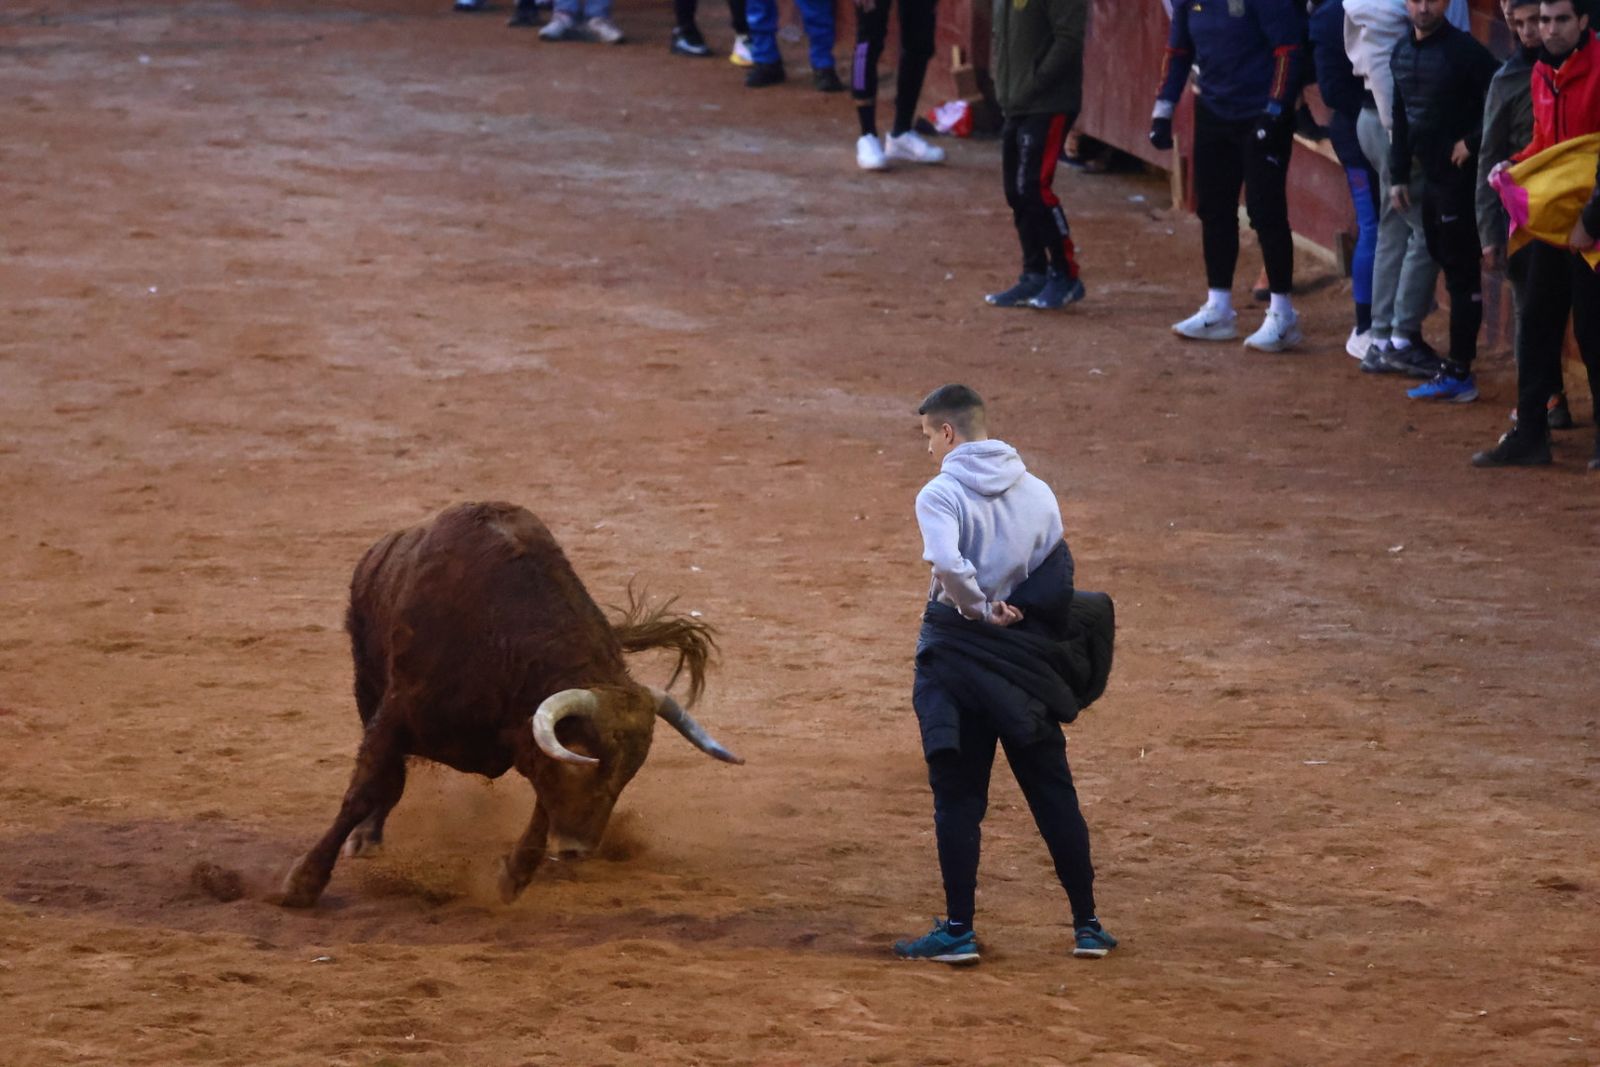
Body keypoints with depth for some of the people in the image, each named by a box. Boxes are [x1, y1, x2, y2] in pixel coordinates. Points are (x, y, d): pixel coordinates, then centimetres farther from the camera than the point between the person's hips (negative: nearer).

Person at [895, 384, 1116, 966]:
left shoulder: (941, 495, -11)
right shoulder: (1037, 492, 6)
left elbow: (947, 562, -28)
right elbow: (1057, 578, 3)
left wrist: (980, 609, -15)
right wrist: (1013, 611, 2)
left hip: (958, 651, -4)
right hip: (1027, 657, 4)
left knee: (957, 797, 4)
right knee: (1053, 792, 10)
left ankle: (958, 930, 4)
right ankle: (1087, 924, 12)